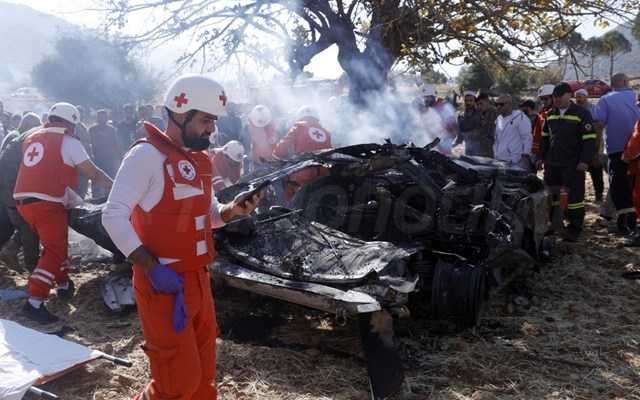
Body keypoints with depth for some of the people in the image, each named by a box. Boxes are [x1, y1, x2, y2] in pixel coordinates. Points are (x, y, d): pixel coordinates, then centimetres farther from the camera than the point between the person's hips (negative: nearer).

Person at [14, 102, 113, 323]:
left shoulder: (31, 138, 17)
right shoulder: (68, 141, -1)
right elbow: (93, 173, -2)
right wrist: (114, 185, 10)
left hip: (23, 201, 7)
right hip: (47, 204, -7)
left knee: (54, 246, 23)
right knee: (54, 252, -3)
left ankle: (64, 284, 35)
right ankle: (34, 302, -11)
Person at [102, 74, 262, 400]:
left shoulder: (199, 160, 11)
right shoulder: (147, 155, -15)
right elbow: (114, 217, -19)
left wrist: (234, 209, -3)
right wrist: (153, 268, -24)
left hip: (198, 278, 8)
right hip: (163, 283, -8)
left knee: (203, 373, 17)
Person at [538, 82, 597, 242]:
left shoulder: (581, 114, -5)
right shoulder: (550, 114, 13)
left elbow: (589, 139, -9)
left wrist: (585, 160, -16)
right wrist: (541, 157, 15)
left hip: (573, 164, -6)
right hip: (552, 162, 6)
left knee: (575, 196, -1)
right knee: (549, 194, 11)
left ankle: (575, 229, 6)